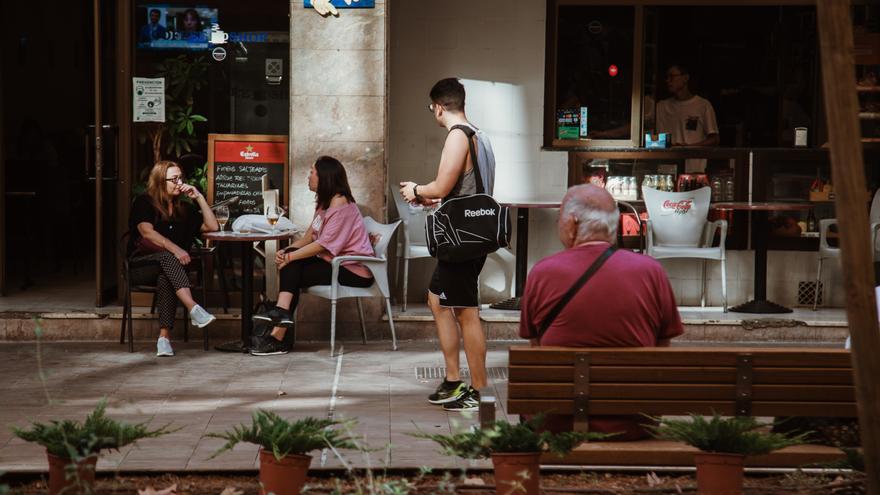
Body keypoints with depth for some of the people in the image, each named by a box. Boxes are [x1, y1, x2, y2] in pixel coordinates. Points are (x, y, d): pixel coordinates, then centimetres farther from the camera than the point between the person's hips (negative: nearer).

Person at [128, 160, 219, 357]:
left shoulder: (184, 208, 18)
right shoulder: (144, 203, 3)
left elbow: (213, 227, 10)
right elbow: (147, 232, -15)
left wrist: (199, 198, 3)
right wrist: (174, 249, -28)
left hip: (168, 266, 3)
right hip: (140, 265, -3)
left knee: (165, 278, -35)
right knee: (167, 257, -37)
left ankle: (164, 336, -49)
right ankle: (193, 309, -54)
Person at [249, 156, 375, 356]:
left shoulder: (340, 204, -16)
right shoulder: (325, 202, 17)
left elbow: (324, 245, -21)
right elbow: (310, 236, 10)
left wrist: (289, 257, -19)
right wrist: (286, 252, -7)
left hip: (353, 270, -9)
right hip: (336, 263, 9)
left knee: (293, 272, -15)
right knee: (292, 266, -11)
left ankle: (278, 337, -17)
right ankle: (282, 311, -25)